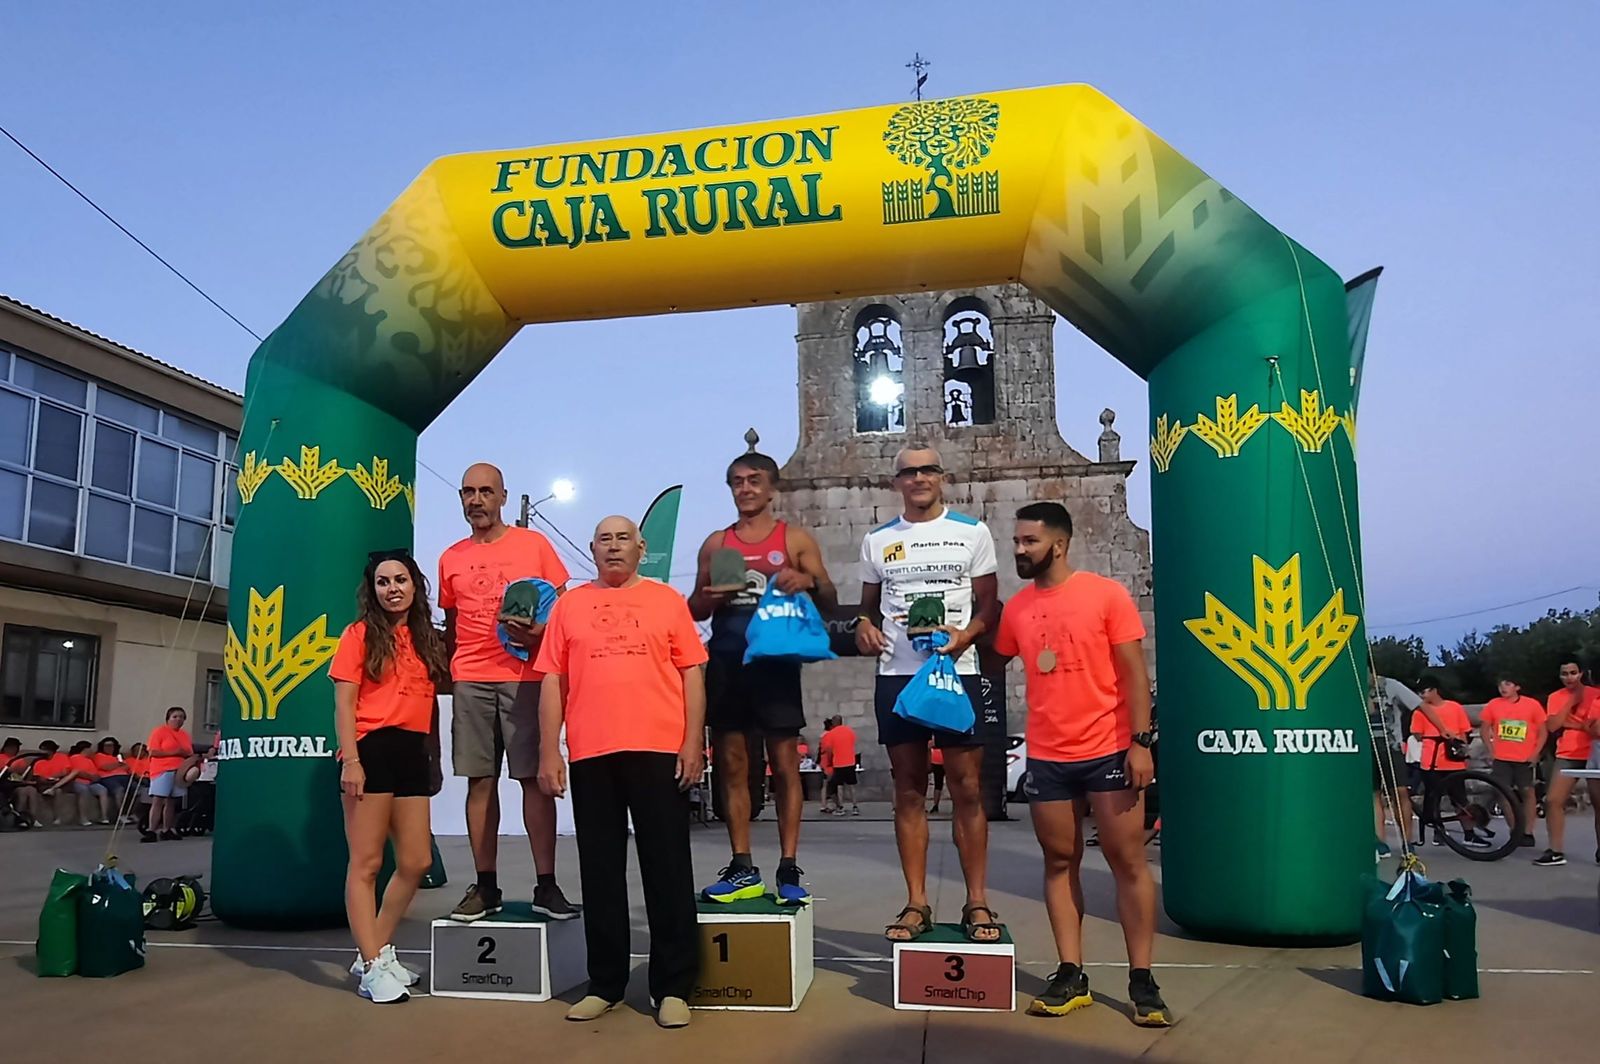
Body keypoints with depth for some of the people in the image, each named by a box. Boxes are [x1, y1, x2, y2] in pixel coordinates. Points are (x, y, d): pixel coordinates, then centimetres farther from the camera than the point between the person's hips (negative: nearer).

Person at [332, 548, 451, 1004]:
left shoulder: (427, 639, 15)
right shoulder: (360, 634, 1)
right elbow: (344, 703, -5)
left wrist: (434, 757, 12)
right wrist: (350, 759, -15)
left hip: (413, 753, 6)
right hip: (372, 750, -6)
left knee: (416, 863, 7)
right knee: (367, 863, -2)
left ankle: (377, 951, 23)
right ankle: (373, 967, 5)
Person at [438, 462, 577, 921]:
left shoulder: (534, 544, 4)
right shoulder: (451, 559, 13)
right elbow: (451, 625, 20)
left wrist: (541, 631, -14)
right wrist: (447, 669, 8)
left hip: (526, 677, -3)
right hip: (471, 682, 3)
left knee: (535, 778, -2)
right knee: (480, 781, 4)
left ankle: (546, 885, 4)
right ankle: (485, 886, 11)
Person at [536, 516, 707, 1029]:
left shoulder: (667, 600, 7)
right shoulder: (569, 605, 11)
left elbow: (692, 675, 4)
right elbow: (553, 682, 8)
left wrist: (693, 742, -4)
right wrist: (549, 752, 0)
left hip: (659, 751, -1)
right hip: (591, 754, 2)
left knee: (667, 868, 2)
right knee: (600, 871, 9)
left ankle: (673, 987, 11)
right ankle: (605, 984, 21)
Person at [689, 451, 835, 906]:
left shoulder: (795, 539, 5)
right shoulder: (715, 543, 13)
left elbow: (830, 602, 3)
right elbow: (694, 609, 15)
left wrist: (809, 582, -18)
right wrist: (711, 598, -8)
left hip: (775, 662, -3)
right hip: (726, 663, 3)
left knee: (784, 764, -3)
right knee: (731, 766, 5)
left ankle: (788, 869, 2)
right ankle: (742, 869, 13)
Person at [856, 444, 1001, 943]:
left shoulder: (972, 532, 6)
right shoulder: (877, 541, 13)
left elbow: (990, 604, 6)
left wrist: (966, 634, -14)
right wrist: (864, 626, -4)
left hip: (957, 671, -2)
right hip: (896, 676, 2)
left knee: (966, 788, -1)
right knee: (908, 790, 6)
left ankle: (977, 902, 8)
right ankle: (916, 903, 12)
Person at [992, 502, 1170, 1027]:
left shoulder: (1106, 594, -4)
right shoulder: (1016, 608, 6)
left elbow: (1134, 672, -6)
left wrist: (1141, 741, -11)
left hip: (1109, 752, -3)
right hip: (1046, 758, 4)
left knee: (1128, 862, 2)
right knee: (1060, 863, 8)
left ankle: (1142, 980, 11)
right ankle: (1071, 975, 17)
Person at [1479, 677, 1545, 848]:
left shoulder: (1532, 704, -5)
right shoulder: (1493, 704, -1)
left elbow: (1542, 731, 1)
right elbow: (1484, 728, 10)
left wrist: (1535, 753, -7)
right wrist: (1491, 749, 2)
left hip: (1525, 759, -2)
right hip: (1502, 759, 2)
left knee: (1527, 792, 3)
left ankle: (1527, 833, 11)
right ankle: (1515, 831, 12)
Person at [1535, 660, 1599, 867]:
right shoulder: (1555, 698, 7)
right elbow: (1552, 726, -8)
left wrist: (1572, 723, -15)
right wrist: (1571, 701, -11)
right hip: (1567, 756, 2)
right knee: (1552, 800, -8)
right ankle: (1556, 851, -3)